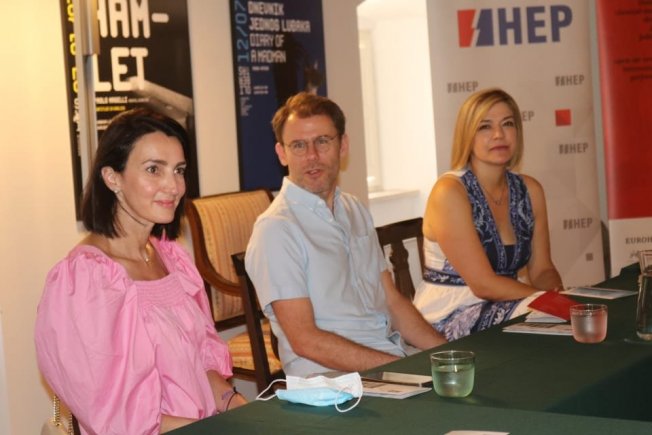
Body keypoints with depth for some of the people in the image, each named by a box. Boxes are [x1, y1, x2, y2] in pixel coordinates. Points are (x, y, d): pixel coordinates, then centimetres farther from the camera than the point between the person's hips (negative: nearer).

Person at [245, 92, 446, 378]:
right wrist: (397, 366, -18)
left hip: (395, 357, 8)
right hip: (334, 375, -8)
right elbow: (305, 341, -14)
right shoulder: (276, 229, -9)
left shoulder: (355, 211, 17)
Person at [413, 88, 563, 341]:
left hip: (502, 309, 7)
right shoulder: (449, 192, -14)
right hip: (447, 323, -7)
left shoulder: (529, 190, 7)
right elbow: (484, 284, -18)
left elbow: (542, 270, 8)